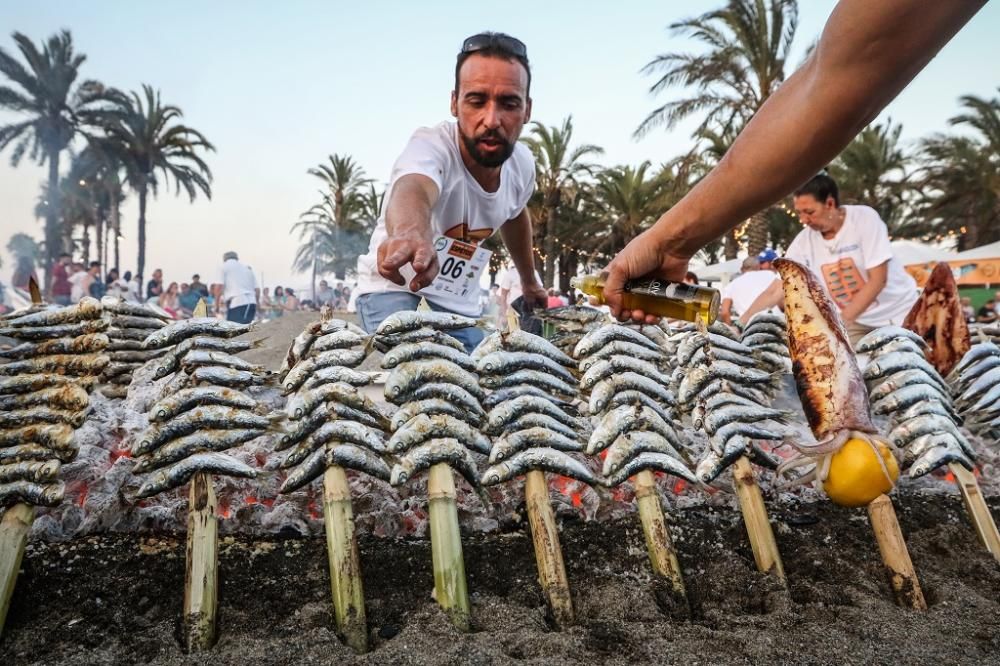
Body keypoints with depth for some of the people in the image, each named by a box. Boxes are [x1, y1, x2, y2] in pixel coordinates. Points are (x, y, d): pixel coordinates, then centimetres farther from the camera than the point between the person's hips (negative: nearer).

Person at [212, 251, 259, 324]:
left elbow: (218, 287, -4)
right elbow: (257, 290, 18)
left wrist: (217, 306, 5)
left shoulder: (224, 266, 10)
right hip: (251, 303, 6)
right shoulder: (248, 268, 25)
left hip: (236, 304, -6)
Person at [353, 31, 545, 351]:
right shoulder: (431, 146, -32)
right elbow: (412, 191, -56)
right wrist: (411, 233, -80)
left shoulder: (522, 163, -12)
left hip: (460, 299, 6)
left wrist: (529, 281, 25)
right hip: (393, 283, -5)